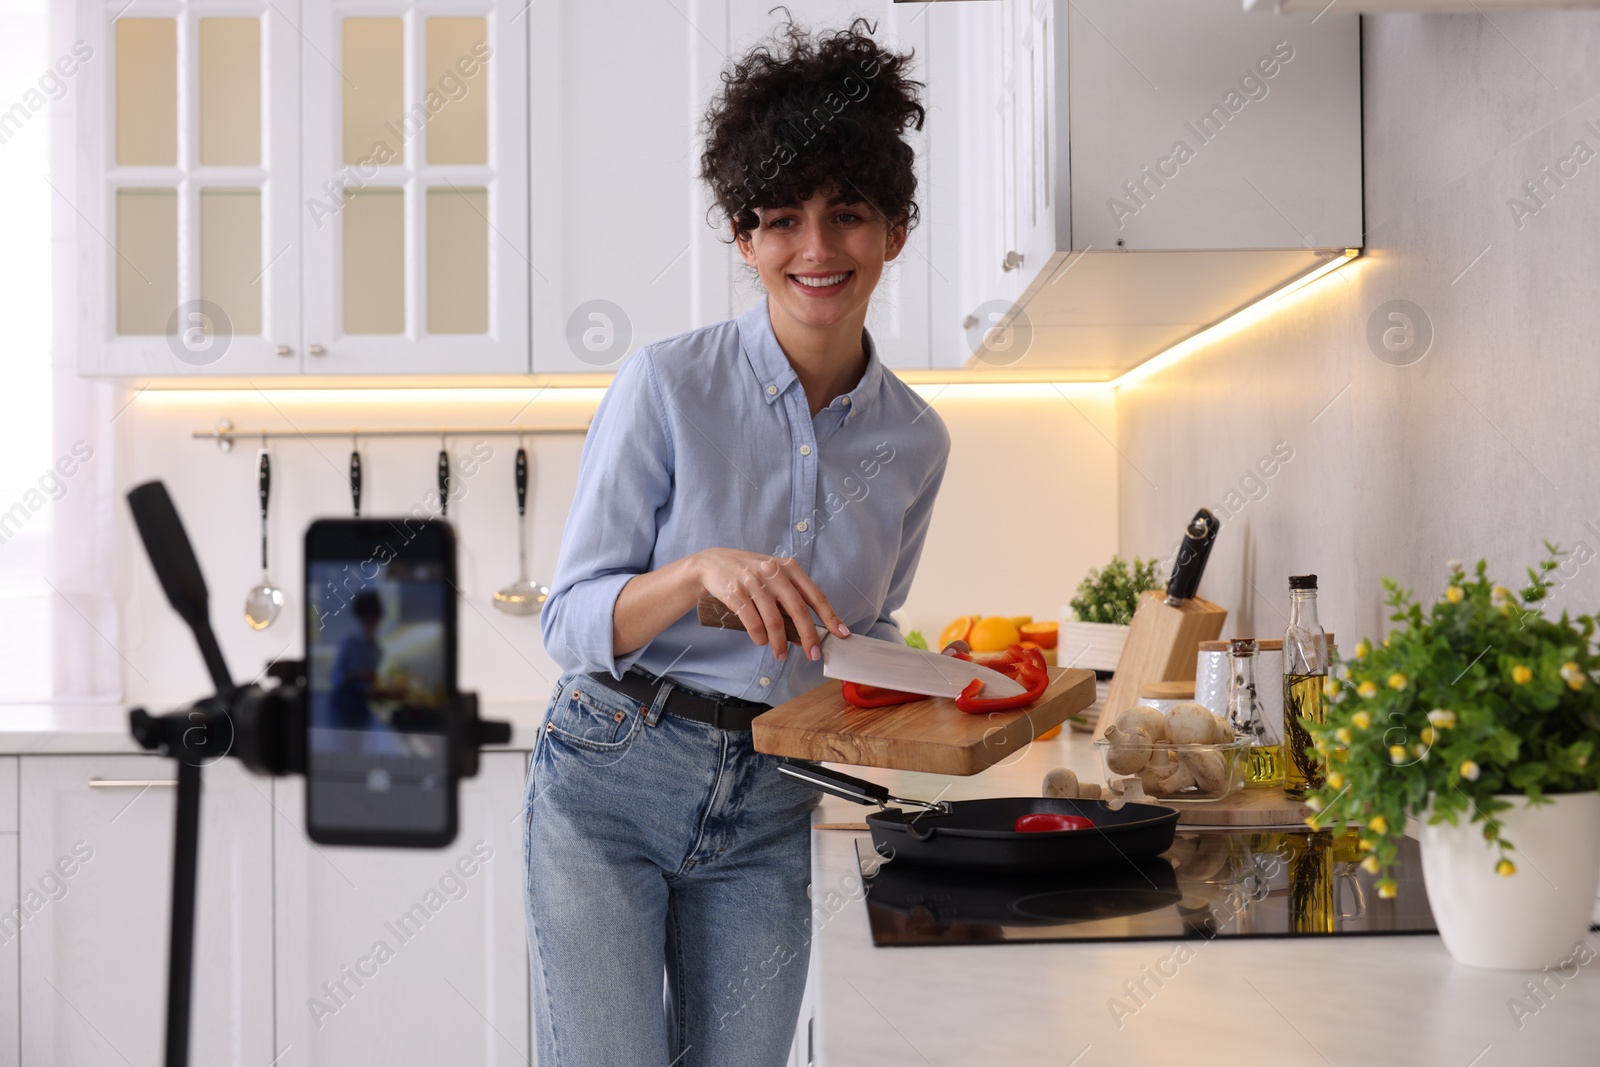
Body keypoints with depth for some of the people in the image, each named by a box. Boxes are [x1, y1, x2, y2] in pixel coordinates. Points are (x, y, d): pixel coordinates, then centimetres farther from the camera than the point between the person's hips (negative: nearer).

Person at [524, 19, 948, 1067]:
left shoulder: (915, 440, 2)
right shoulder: (669, 385, -11)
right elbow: (572, 622, -11)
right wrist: (699, 573, -29)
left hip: (770, 818, 4)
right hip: (612, 781, -4)